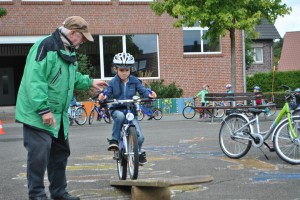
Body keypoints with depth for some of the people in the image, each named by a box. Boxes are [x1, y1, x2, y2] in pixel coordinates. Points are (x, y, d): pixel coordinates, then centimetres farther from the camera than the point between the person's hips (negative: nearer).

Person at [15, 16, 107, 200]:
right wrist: (43, 109, -27)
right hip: (38, 114, -10)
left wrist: (89, 82, 21)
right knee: (39, 154, -7)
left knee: (60, 153, 14)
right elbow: (34, 80, -25)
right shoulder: (46, 46, -19)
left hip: (59, 115, 10)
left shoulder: (69, 51, 12)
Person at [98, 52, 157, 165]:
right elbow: (107, 92, -11)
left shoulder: (134, 81, 1)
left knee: (140, 137, -10)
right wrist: (103, 96, -36)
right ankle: (114, 140, -21)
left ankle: (138, 152, 24)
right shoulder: (113, 82, -1)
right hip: (117, 110, -1)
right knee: (120, 116, -40)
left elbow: (142, 90, -8)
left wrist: (149, 94, -31)